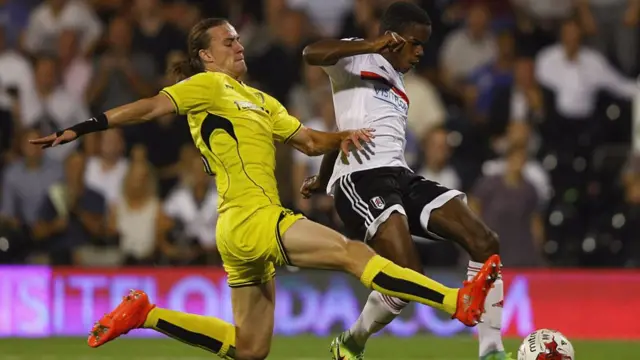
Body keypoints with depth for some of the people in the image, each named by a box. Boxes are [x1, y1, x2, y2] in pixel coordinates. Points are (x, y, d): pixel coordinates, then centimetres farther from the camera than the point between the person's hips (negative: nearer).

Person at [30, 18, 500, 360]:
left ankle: (143, 314, 18)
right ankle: (459, 302, -27)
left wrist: (343, 137, 3)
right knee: (355, 253, -18)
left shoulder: (259, 100, 23)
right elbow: (150, 107, -9)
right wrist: (79, 130, -17)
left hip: (242, 233, 9)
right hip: (251, 220, -9)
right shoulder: (208, 86, 0)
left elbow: (308, 141, 23)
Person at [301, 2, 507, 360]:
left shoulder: (397, 82, 27)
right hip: (362, 178, -8)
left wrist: (324, 180, 43)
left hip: (401, 176, 8)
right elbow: (312, 54, -19)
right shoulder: (357, 60, 4)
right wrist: (372, 45, -25)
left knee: (485, 242, -8)